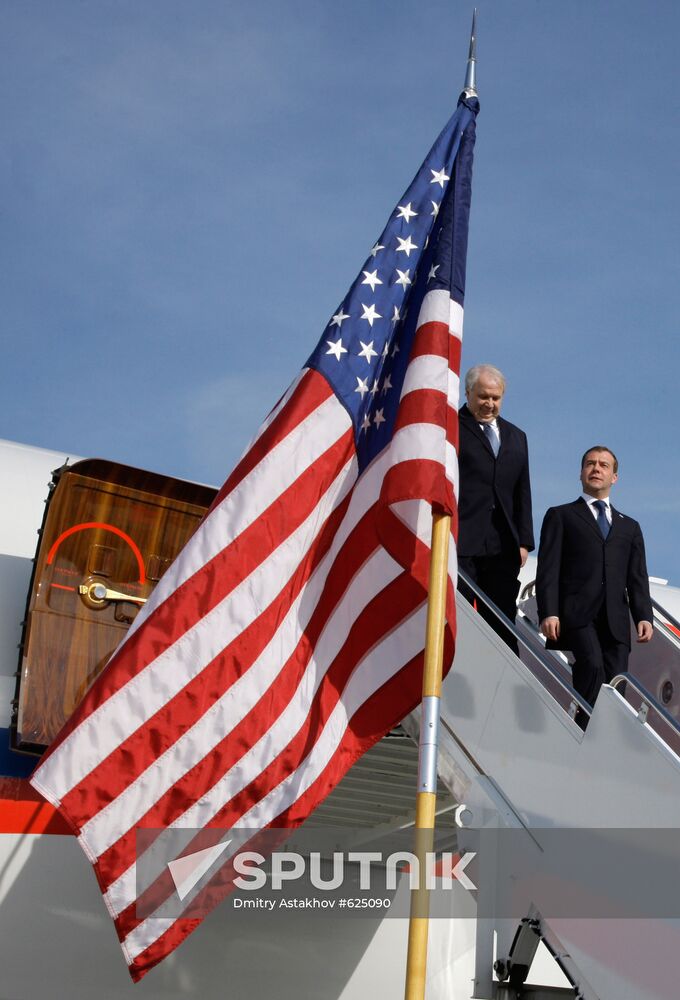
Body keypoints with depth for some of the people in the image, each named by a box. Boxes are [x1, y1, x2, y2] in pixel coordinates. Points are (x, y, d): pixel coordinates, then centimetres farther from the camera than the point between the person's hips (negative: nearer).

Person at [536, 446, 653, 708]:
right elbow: (548, 570, 4)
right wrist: (548, 613, -10)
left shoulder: (630, 527, 26)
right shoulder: (560, 516, 15)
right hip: (576, 615, -3)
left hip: (615, 622, 4)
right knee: (592, 665, -26)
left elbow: (637, 578, 17)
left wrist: (643, 616, 0)